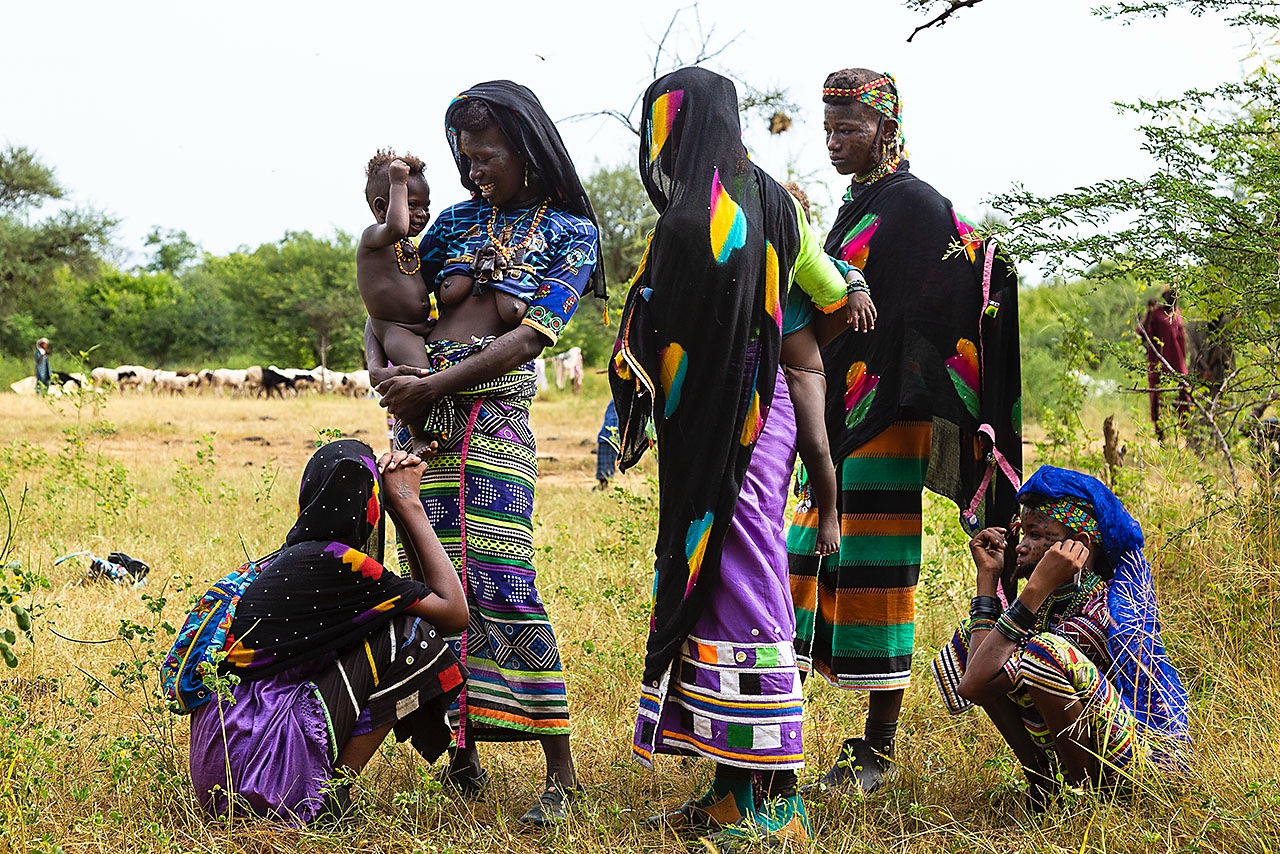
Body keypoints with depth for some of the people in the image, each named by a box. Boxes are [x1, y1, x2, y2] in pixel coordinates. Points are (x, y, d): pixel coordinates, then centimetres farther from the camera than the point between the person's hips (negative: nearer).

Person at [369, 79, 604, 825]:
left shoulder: (570, 232, 3)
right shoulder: (460, 220, 17)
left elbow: (531, 337, -9)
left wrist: (431, 386, -14)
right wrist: (383, 371, -3)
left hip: (492, 413, -5)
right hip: (422, 415, 5)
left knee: (503, 584, -12)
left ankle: (561, 769, -4)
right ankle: (463, 755, 16)